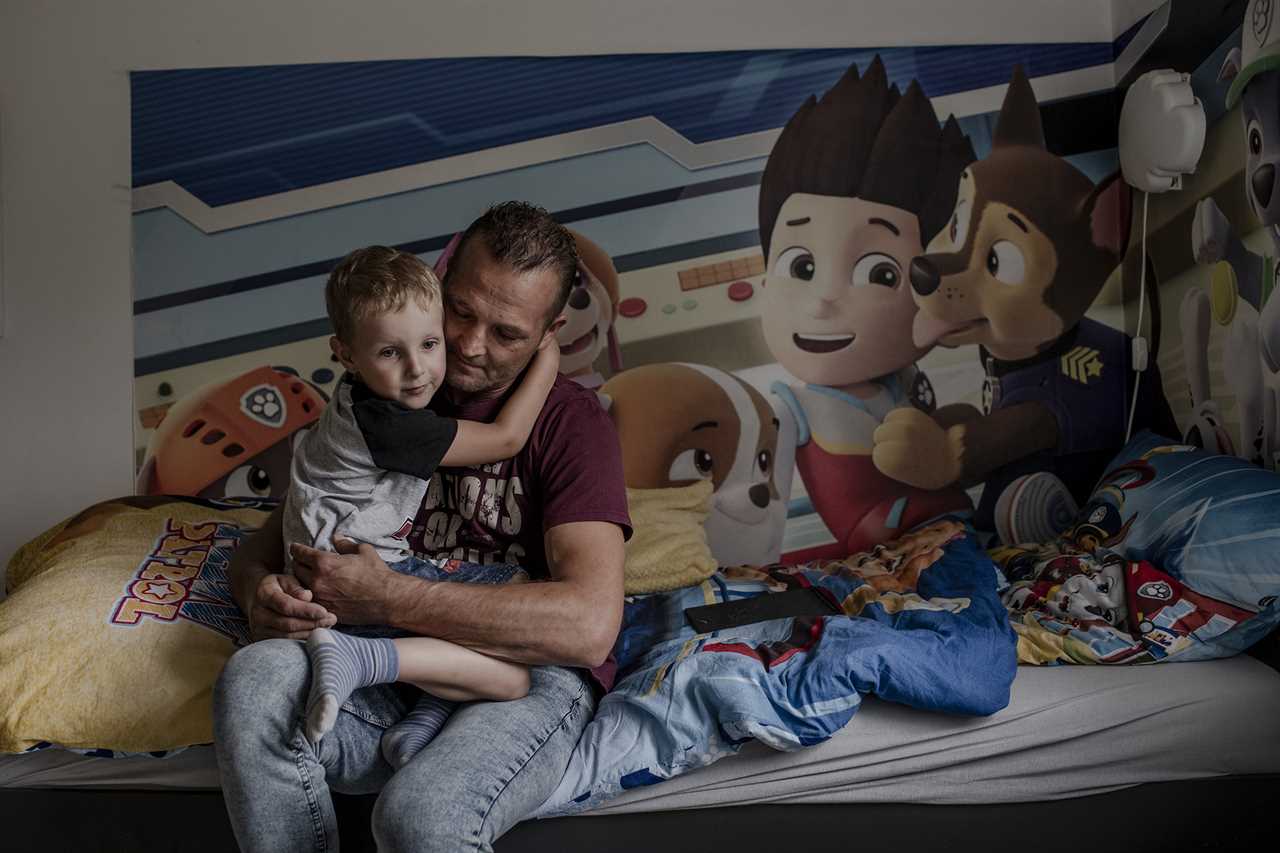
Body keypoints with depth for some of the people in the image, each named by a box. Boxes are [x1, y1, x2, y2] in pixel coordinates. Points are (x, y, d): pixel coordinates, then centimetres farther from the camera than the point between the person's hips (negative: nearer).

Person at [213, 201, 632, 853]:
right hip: (395, 675, 5)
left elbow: (588, 626, -18)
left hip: (527, 679, -4)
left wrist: (386, 598, -17)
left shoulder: (572, 421, -3)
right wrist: (261, 592, -8)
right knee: (255, 677, -27)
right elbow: (264, 543, 19)